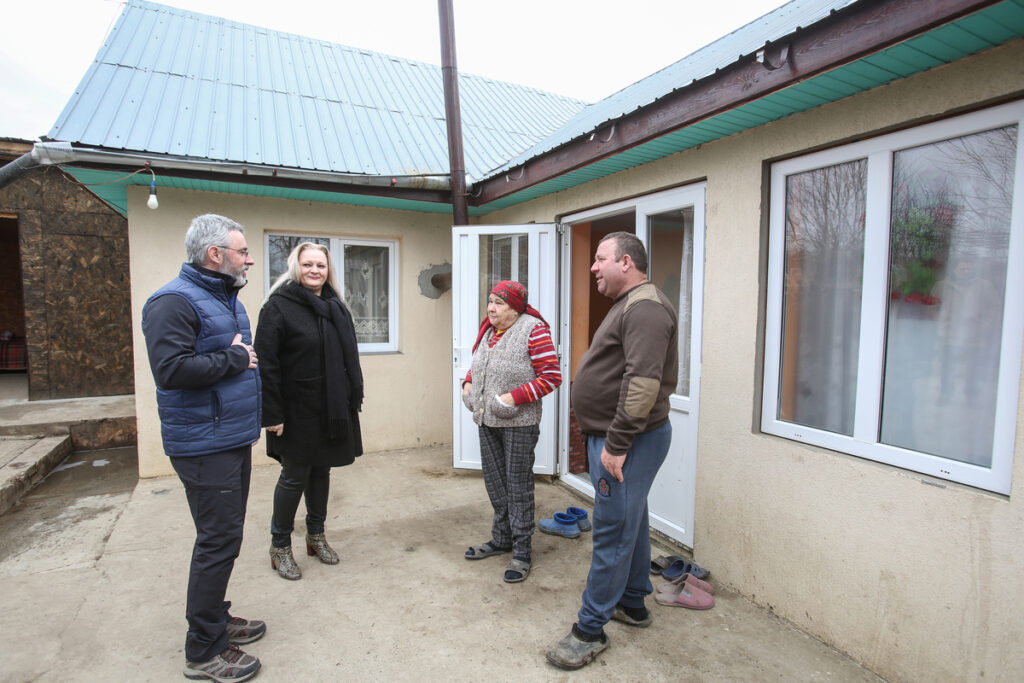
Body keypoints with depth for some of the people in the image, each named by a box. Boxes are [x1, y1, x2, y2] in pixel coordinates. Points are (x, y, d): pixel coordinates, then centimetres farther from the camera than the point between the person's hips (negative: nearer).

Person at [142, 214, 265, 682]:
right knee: (219, 540, -3)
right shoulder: (175, 301, -16)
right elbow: (171, 368, -27)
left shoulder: (227, 298, 15)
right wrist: (234, 358, -18)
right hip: (204, 446, -10)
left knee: (225, 535, 18)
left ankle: (215, 618, 35)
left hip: (233, 439, 10)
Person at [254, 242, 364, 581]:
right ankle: (280, 546, 26)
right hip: (298, 410, -6)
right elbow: (266, 364, -14)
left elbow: (350, 357, 15)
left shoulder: (336, 307, 10)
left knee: (321, 470, 17)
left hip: (333, 409, 6)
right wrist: (272, 413, -17)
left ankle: (316, 534, 34)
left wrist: (355, 398, 11)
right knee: (294, 476, 6)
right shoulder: (278, 305, -10)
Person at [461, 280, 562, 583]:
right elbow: (477, 364, 24)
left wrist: (515, 397, -22)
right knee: (494, 482, 17)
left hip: (518, 424, -7)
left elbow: (551, 376, -17)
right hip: (487, 421, 7)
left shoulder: (533, 330, -14)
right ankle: (501, 539, 35)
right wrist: (468, 383, 5)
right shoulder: (488, 330, 10)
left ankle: (522, 552, 17)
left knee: (518, 486, 3)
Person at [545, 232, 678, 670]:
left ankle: (590, 629, 11)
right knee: (630, 522, 20)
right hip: (618, 437, 11)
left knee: (613, 532, -1)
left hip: (629, 440, -11)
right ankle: (633, 603, 36)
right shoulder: (629, 305, 17)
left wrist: (616, 445, -24)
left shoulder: (645, 307, -18)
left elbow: (643, 382, -27)